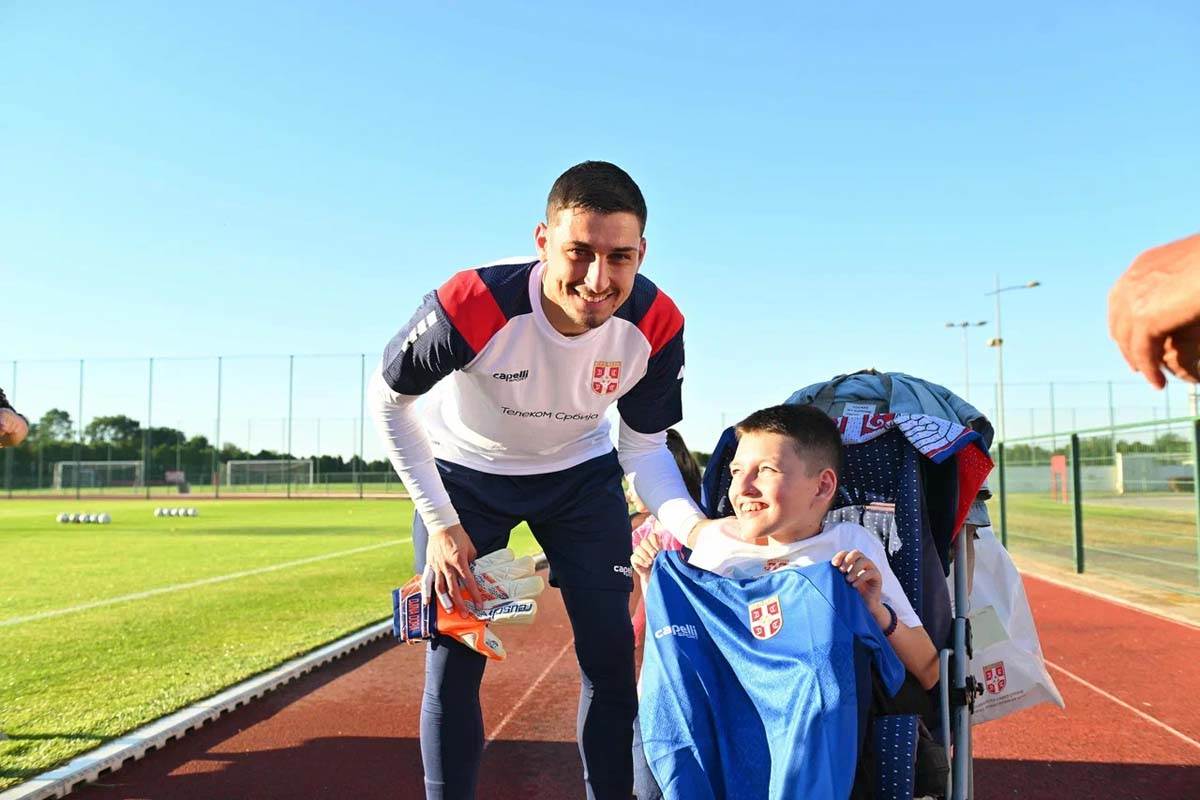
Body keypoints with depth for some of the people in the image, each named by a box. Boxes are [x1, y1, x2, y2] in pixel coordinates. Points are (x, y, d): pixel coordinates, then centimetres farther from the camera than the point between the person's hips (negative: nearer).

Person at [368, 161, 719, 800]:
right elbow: (387, 398, -17)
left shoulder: (656, 324, -27)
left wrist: (696, 526, -32)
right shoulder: (474, 304, -36)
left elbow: (643, 448, -12)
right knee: (453, 661, -1)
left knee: (610, 654, 2)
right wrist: (441, 523, -17)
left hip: (580, 473, 2)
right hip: (465, 472, -2)